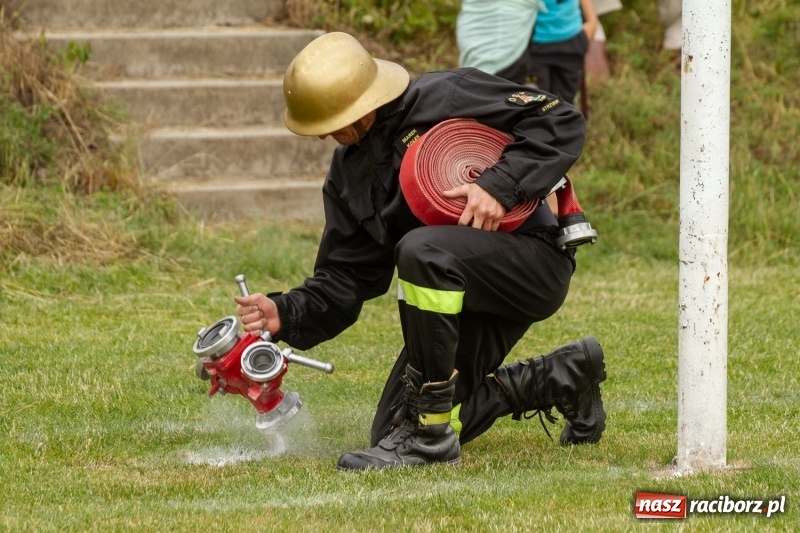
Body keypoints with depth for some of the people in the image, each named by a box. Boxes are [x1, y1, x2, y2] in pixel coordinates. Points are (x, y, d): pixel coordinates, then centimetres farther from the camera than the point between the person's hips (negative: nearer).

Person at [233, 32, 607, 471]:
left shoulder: (447, 97, -15)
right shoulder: (349, 171, 7)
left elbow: (562, 122, -18)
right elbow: (346, 278, 6)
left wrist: (501, 185, -29)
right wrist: (286, 314, -11)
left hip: (534, 261, -9)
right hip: (461, 295, 9)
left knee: (421, 250, -37)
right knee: (392, 432, 3)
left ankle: (430, 436, -26)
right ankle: (563, 379, 20)